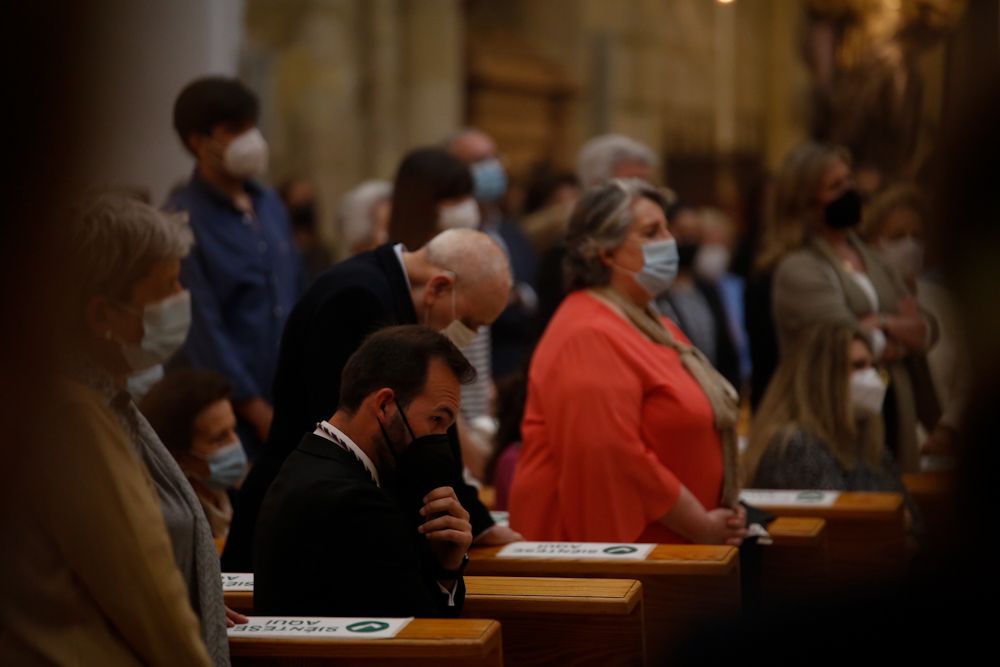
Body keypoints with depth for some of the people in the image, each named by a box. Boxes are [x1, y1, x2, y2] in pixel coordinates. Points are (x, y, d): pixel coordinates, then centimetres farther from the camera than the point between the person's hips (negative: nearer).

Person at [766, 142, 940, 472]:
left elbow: (927, 330, 12)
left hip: (894, 417, 7)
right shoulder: (798, 269, -8)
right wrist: (903, 337, 3)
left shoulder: (868, 257, 16)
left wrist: (885, 324, -9)